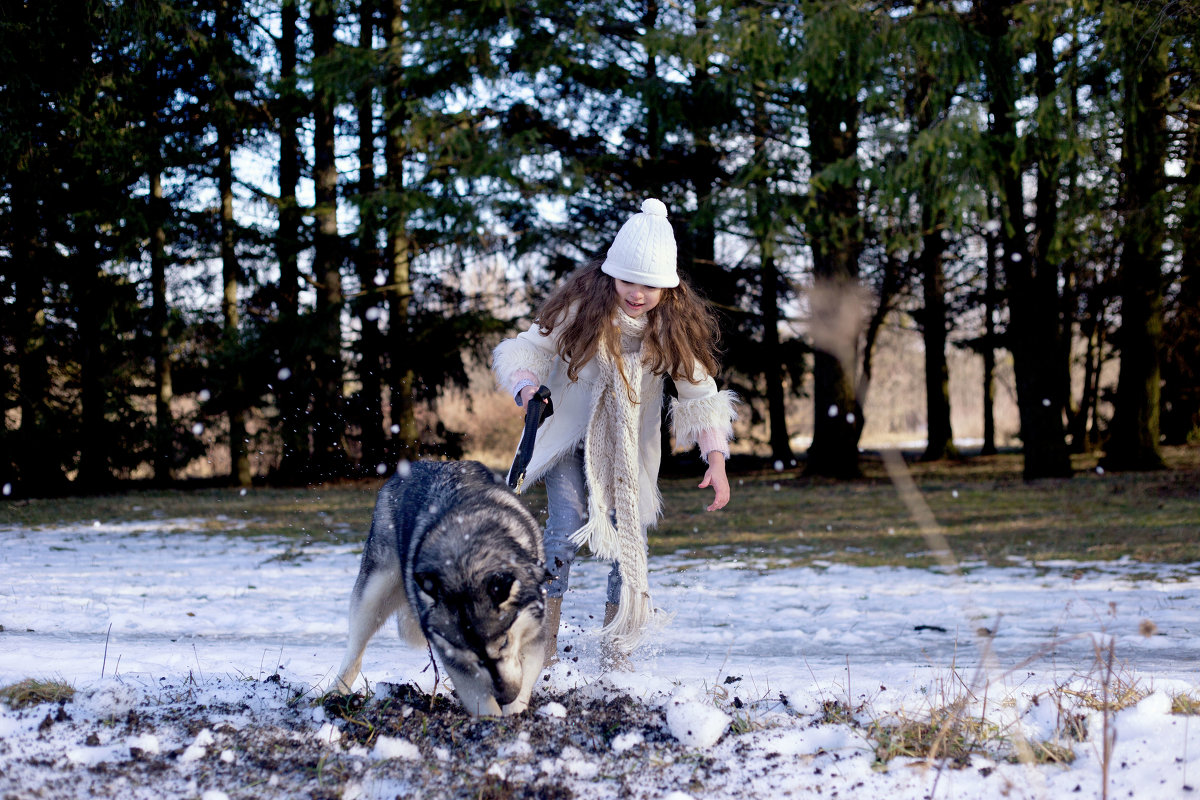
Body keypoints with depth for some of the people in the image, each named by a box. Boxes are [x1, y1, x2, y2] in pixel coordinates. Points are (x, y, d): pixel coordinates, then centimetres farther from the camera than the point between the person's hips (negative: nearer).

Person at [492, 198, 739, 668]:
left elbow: (700, 391, -13)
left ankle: (617, 656, 8)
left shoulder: (674, 322, -14)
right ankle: (542, 643, -7)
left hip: (631, 443, 2)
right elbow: (530, 348, -14)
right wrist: (526, 386, -37)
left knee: (629, 538, -4)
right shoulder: (582, 304, -20)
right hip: (569, 430, -2)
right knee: (566, 527, -18)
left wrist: (716, 461, -23)